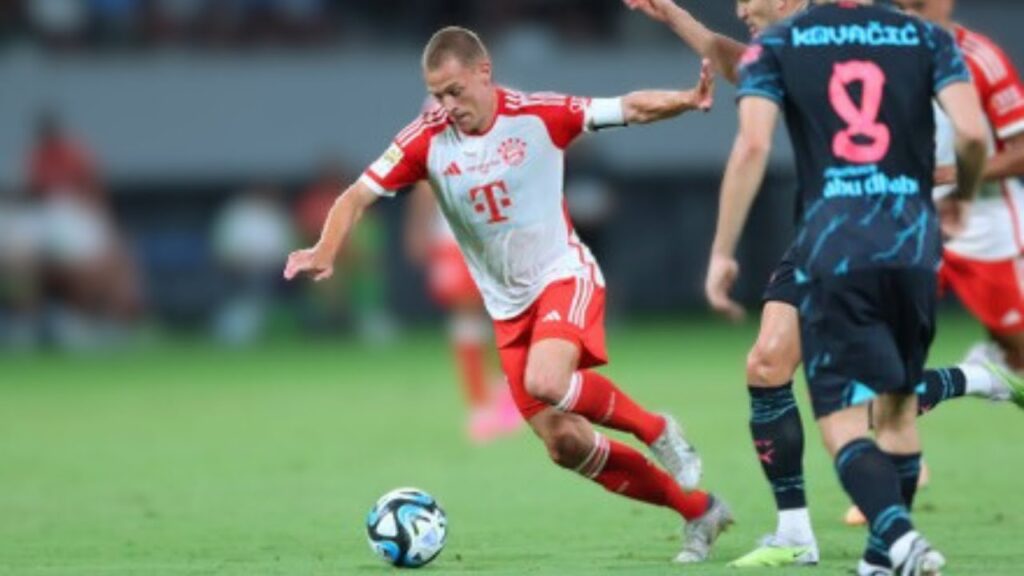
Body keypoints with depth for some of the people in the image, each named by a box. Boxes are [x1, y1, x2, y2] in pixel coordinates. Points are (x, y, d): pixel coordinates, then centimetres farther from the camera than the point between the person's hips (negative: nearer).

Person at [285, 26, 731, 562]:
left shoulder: (538, 116, -13)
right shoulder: (427, 139, -8)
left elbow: (630, 108, -9)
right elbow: (358, 195, -8)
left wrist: (688, 99, -27)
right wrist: (325, 251, -26)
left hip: (563, 275, -4)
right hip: (508, 306, 4)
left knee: (545, 382, -34)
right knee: (565, 445, -1)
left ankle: (656, 431, -6)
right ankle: (699, 512, 14)